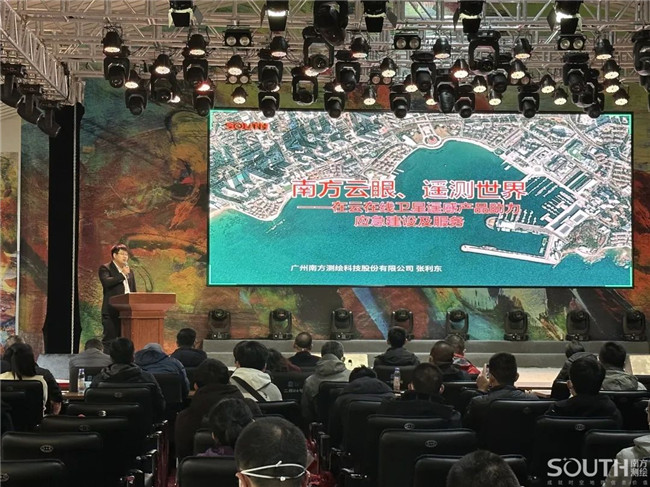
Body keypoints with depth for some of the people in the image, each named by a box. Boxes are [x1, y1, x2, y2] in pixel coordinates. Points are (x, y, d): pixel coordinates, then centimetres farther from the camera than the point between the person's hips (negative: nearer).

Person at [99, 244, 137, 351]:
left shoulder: (129, 271, 21)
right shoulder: (105, 268, 1)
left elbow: (133, 291, 24)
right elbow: (107, 282, -19)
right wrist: (122, 274, -13)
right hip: (112, 312, -6)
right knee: (110, 340, -6)